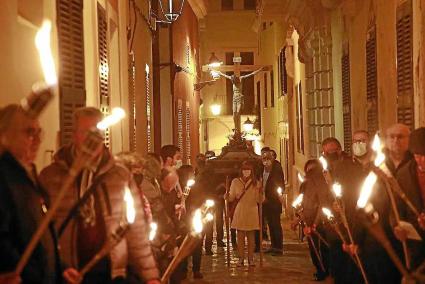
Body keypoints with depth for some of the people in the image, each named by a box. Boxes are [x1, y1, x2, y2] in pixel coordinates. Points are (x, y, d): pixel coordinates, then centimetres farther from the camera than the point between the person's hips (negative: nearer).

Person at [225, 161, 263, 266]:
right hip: (240, 213, 0)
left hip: (252, 213, 0)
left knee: (251, 237, 3)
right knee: (240, 237, 0)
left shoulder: (256, 183, 4)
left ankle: (251, 259, 10)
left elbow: (259, 200, 1)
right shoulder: (235, 182, 4)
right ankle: (241, 259, 7)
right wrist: (227, 196, -15)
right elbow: (232, 197, 6)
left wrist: (260, 192, -18)